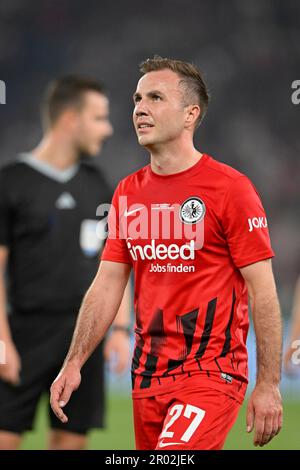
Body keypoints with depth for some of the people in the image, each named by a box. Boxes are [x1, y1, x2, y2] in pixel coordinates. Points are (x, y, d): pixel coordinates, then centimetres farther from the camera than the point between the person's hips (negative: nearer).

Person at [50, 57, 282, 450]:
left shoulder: (229, 187, -8)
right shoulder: (128, 192, 11)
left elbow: (263, 292, -8)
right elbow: (107, 285, 14)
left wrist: (268, 386, -11)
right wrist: (74, 363, 5)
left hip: (211, 374, -7)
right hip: (148, 374, 7)